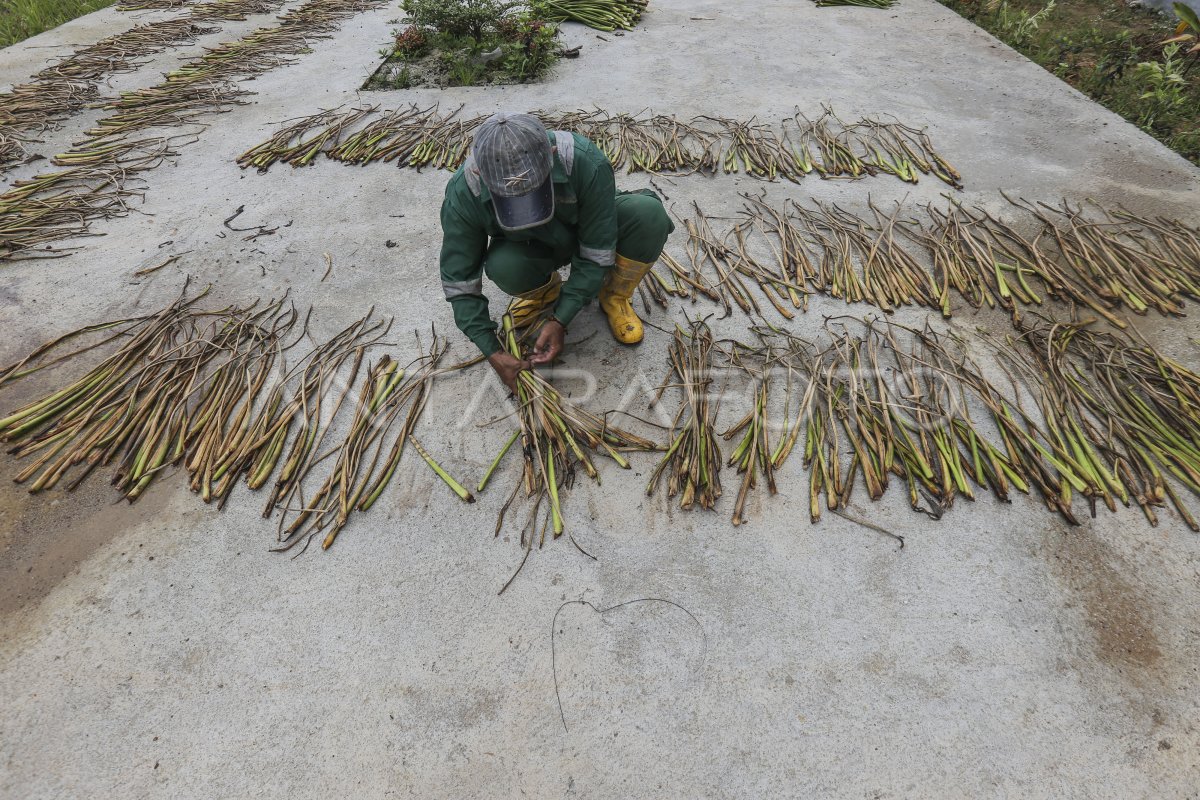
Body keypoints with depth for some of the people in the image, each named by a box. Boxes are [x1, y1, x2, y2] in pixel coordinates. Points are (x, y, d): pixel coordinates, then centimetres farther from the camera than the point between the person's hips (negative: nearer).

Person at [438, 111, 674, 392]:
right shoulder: (462, 194, -31)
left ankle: (615, 297, -3)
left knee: (649, 214, -32)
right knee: (503, 267, -36)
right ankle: (544, 289, 3)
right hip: (531, 248, 1)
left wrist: (560, 320, -30)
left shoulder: (587, 163, -37)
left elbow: (597, 254, -26)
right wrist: (493, 352, -25)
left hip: (586, 231, 0)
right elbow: (459, 282, -21)